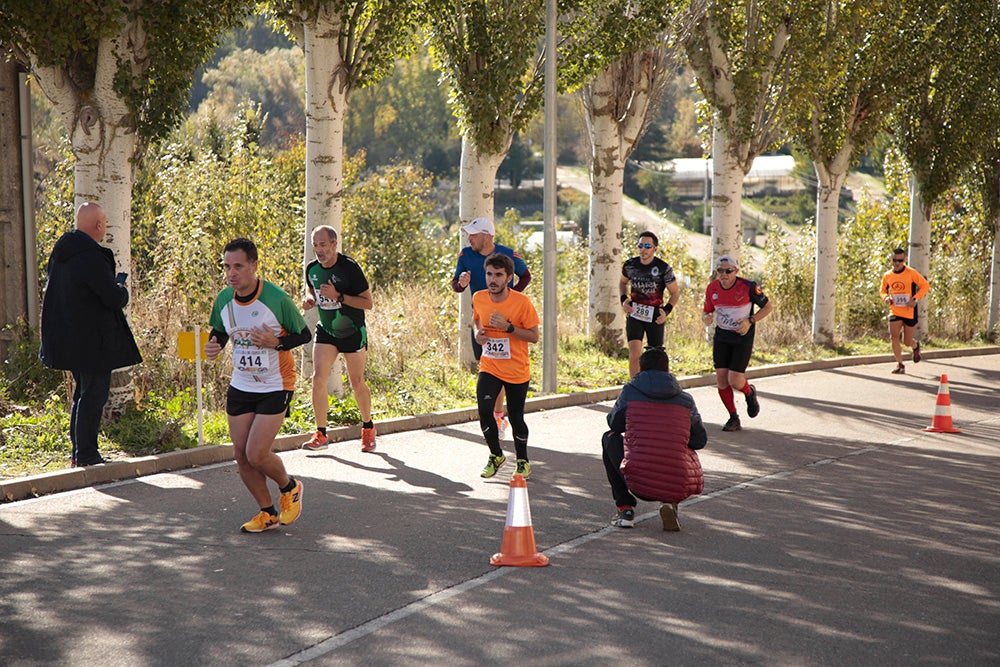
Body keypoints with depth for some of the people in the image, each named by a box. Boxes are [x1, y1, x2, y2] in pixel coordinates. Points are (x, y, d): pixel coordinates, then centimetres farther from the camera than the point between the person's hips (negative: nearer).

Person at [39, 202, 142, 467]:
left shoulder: (60, 251, 8)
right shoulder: (92, 257, -21)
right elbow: (115, 299, -22)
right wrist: (121, 286, 2)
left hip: (66, 338, 9)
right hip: (91, 341, -9)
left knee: (83, 391, 20)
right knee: (94, 393, -1)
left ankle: (79, 450, 26)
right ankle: (86, 453, 2)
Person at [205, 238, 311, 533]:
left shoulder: (277, 299, -19)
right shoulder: (224, 299, -4)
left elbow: (305, 334, -8)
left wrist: (276, 342, -26)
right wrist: (213, 347, -9)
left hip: (275, 387, -5)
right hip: (240, 385, 5)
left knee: (256, 455, -12)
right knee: (241, 455, 4)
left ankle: (289, 487, 20)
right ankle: (268, 513, 24)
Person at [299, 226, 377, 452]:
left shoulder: (350, 268, -19)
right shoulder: (312, 268, -3)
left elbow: (369, 302, -17)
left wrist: (339, 297, -28)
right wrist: (309, 299, -5)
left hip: (353, 333, -4)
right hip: (326, 331, 4)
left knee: (357, 384, 4)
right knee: (318, 379, -9)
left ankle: (368, 427, 27)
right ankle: (321, 434, 0)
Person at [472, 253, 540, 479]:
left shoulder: (522, 302, -15)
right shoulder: (479, 299, -3)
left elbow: (534, 336, -11)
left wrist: (508, 327, -24)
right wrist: (478, 332, -3)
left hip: (517, 370, -2)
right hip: (489, 367, 2)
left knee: (516, 418, 6)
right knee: (484, 410, -16)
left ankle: (523, 461, 31)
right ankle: (496, 455, 9)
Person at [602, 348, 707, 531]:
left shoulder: (629, 392, 3)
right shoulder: (686, 400, 7)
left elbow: (614, 424, 20)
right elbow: (700, 440, 19)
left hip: (638, 483, -1)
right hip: (679, 487, 1)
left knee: (610, 438, 27)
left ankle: (625, 509, 17)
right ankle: (670, 503, 8)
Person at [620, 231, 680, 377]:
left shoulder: (664, 268, -9)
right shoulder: (630, 265, -1)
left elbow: (675, 293, 0)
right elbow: (623, 283, 20)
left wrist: (666, 311, -16)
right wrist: (624, 300, 1)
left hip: (655, 317, -1)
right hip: (634, 315, 1)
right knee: (635, 354, -17)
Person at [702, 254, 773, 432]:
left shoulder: (748, 287, -15)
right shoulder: (712, 288, -4)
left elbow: (768, 306, -3)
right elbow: (706, 311, 10)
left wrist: (750, 321, -16)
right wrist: (706, 318, -15)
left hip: (743, 337, -4)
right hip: (721, 336, 4)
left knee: (735, 381, -11)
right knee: (721, 379, -3)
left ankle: (750, 393, 26)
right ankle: (734, 418, 15)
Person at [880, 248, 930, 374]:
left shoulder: (911, 273, -10)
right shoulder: (887, 276, 2)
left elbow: (925, 286, -7)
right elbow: (882, 290, 18)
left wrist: (915, 299, -19)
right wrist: (886, 297, -5)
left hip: (910, 312, -3)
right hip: (895, 312, 3)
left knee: (907, 342, 5)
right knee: (893, 337, -16)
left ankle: (916, 346, 44)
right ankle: (900, 365, -1)